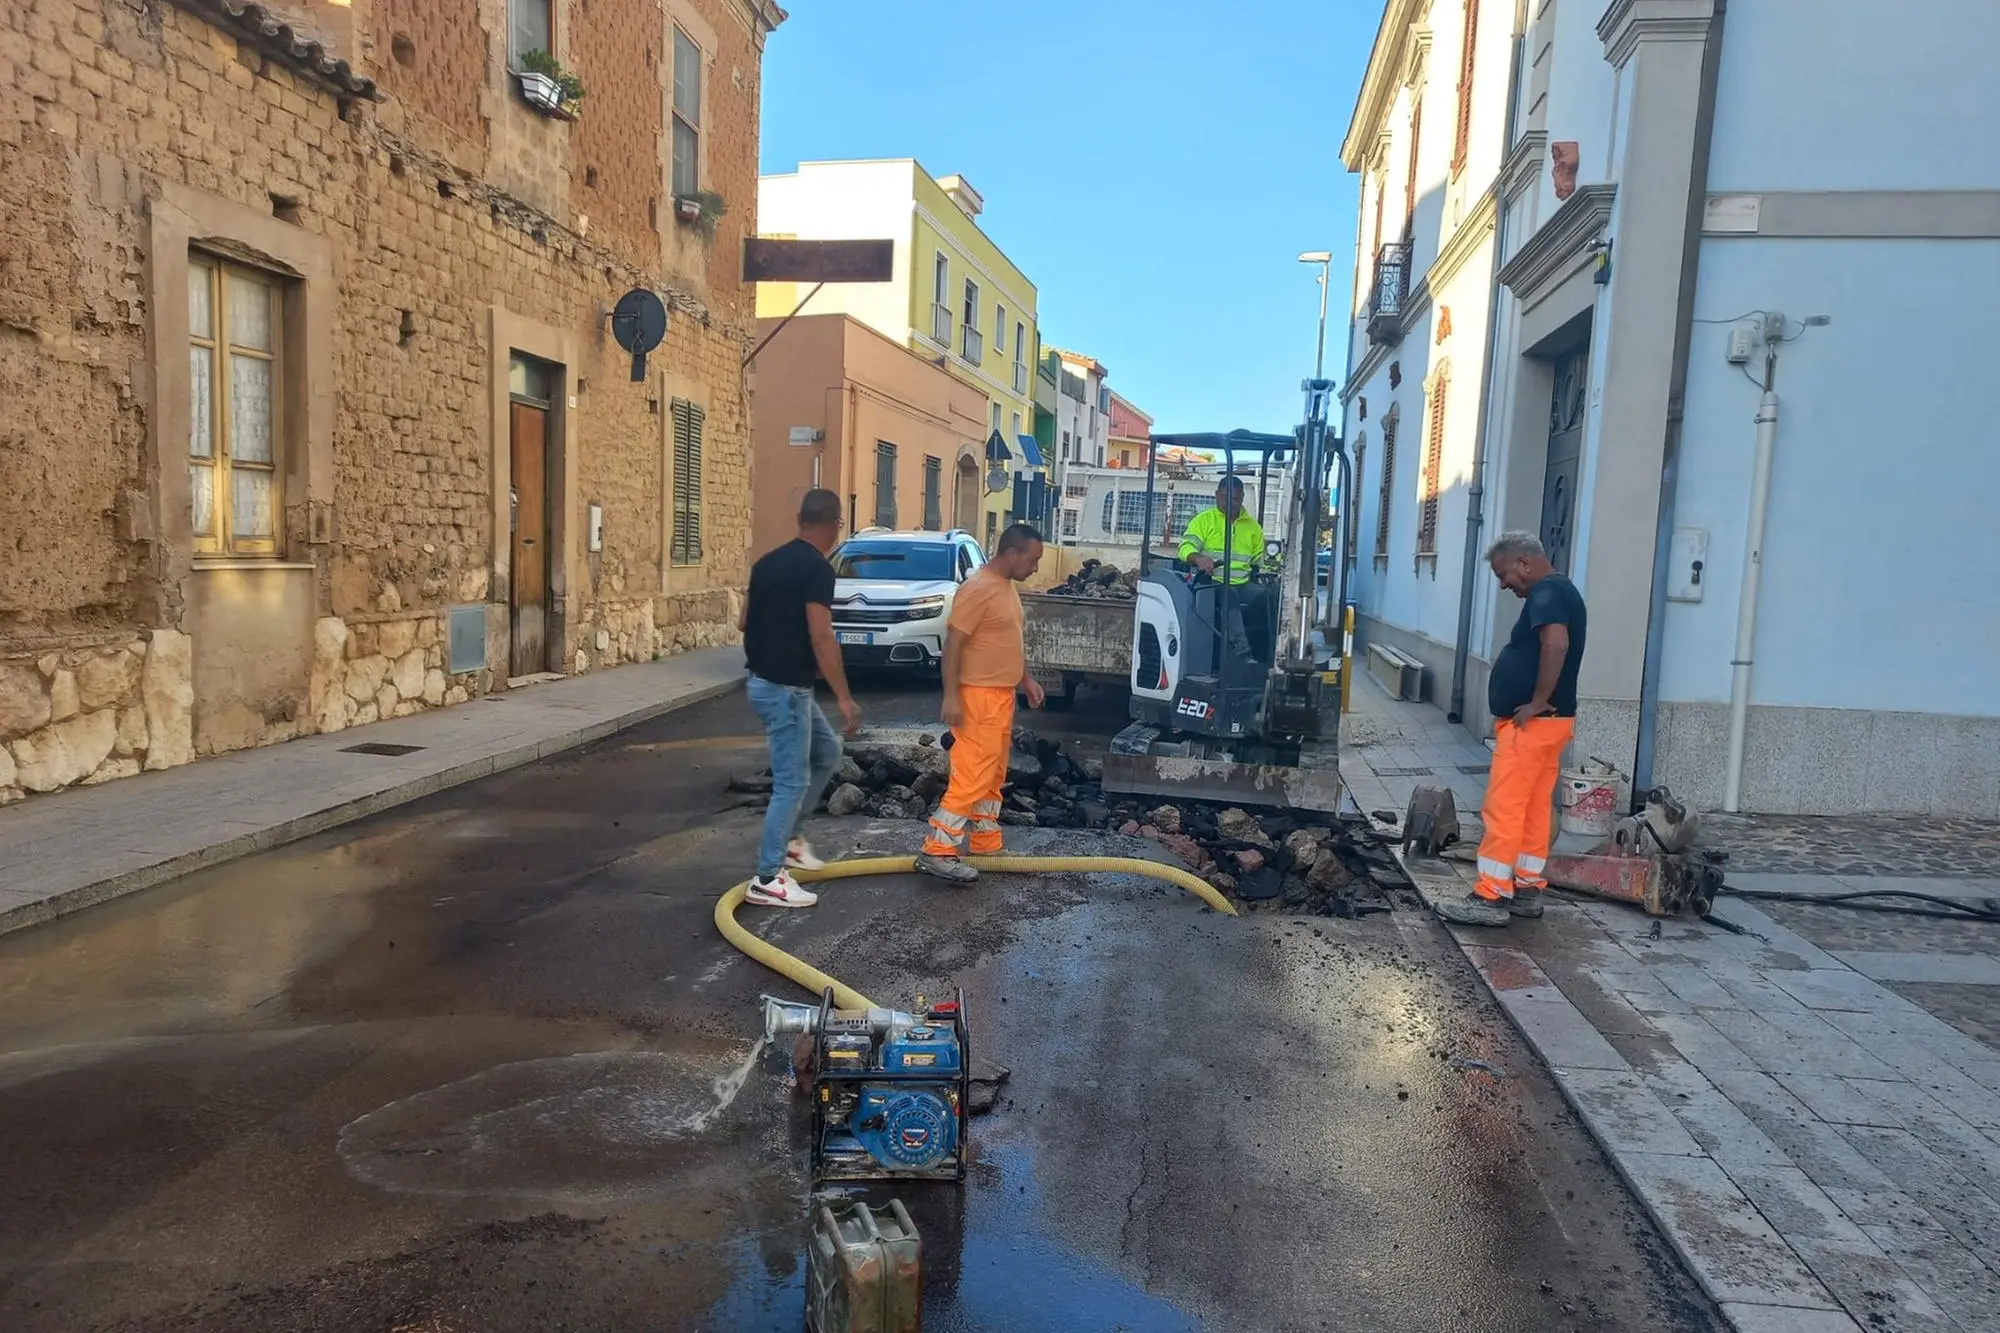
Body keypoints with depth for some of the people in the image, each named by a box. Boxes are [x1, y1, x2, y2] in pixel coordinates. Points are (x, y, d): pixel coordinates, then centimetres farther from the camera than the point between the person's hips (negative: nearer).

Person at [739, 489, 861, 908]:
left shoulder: (768, 562, 9)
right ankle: (768, 879, 4)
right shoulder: (817, 569, -17)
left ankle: (787, 839, 25)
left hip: (767, 681, 9)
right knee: (792, 780, -2)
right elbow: (821, 639, -23)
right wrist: (844, 697, -19)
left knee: (827, 752, 22)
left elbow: (744, 622, 17)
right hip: (786, 688, -9)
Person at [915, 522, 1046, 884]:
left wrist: (1026, 679, 19)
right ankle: (938, 852, -7)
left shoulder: (1007, 586, 13)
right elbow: (953, 644, -20)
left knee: (993, 776, 15)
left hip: (1002, 695, 10)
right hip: (979, 696, -10)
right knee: (972, 777, -11)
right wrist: (951, 696, -23)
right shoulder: (978, 589, -18)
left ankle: (986, 844, 25)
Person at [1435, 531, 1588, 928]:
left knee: (1503, 809, -8)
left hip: (1532, 723, -11)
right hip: (1550, 722, 11)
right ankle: (1528, 889, 20)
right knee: (1533, 809, 14)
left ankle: (1490, 897, -5)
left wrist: (1537, 702, -23)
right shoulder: (1561, 591, 18)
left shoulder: (1546, 593, -15)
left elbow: (1556, 646, -31)